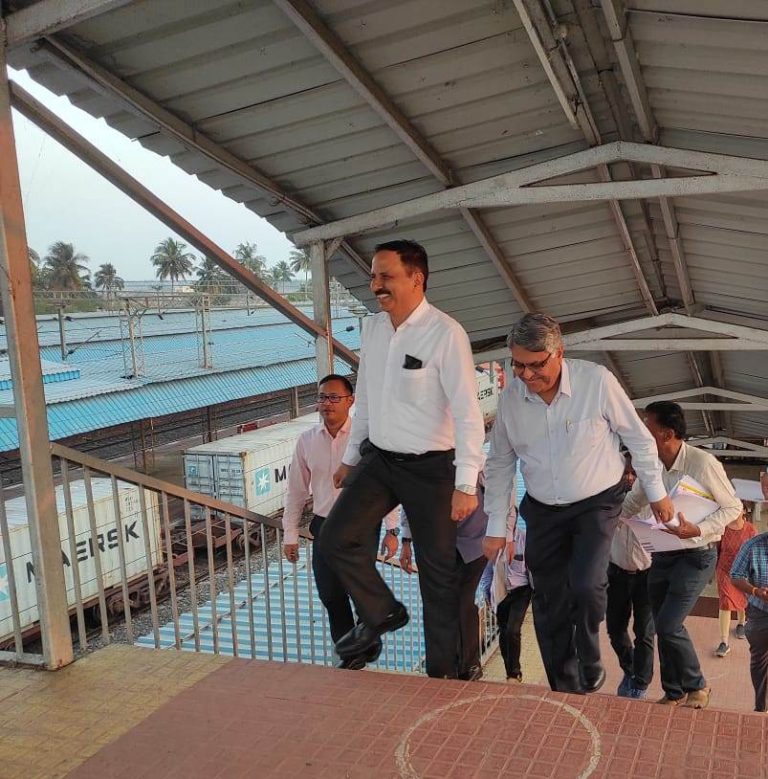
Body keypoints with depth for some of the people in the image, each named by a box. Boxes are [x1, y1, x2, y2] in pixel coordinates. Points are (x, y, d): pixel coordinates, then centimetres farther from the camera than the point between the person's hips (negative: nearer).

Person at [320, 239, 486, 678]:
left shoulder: (445, 333, -17)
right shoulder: (374, 328, 4)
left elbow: (468, 412, -19)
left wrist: (466, 484, -23)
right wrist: (351, 457, 18)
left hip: (430, 466, -6)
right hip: (378, 459, 6)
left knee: (438, 569, 5)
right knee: (335, 538, -2)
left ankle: (443, 671, 23)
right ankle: (381, 612, 23)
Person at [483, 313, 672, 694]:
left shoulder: (597, 381, -20)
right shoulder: (511, 397, -10)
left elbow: (639, 439, -5)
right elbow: (499, 465, 3)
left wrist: (657, 493, 3)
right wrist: (495, 527, 4)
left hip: (597, 504, -3)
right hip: (543, 510, 3)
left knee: (586, 588, -21)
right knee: (549, 608, 7)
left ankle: (590, 669, 8)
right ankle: (564, 691, 27)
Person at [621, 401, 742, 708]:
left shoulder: (703, 463, -23)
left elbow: (733, 507, -13)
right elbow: (632, 504, 11)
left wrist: (697, 530, -27)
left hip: (695, 555, -6)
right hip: (662, 554, 6)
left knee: (668, 626, -12)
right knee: (663, 626, 10)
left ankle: (697, 687, 13)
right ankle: (673, 694, 28)